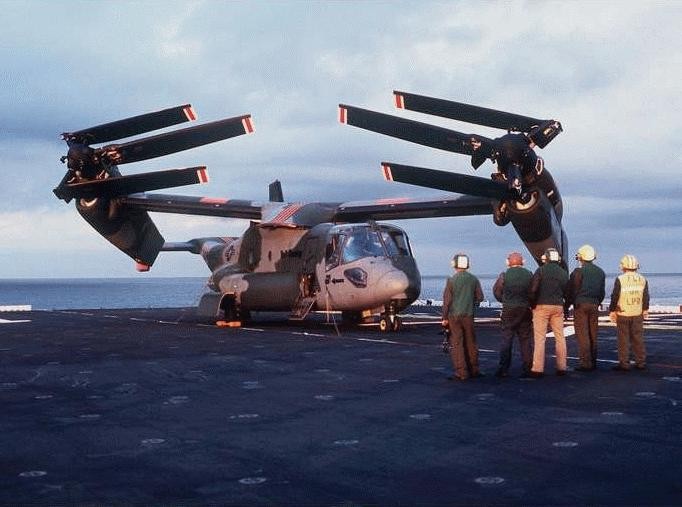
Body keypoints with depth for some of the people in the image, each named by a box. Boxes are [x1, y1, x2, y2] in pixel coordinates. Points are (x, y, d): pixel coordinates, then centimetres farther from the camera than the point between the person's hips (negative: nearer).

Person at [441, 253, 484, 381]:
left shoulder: (451, 280, -8)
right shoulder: (474, 279, 2)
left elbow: (447, 300, -7)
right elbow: (480, 297, 5)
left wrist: (444, 318, -1)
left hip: (454, 316, -3)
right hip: (468, 315, 3)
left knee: (456, 344, 1)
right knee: (471, 343, 14)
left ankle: (461, 372, -1)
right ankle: (473, 370, 20)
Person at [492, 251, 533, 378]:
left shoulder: (504, 275, -6)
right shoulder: (529, 275, 0)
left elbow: (496, 291, 2)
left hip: (509, 310, -2)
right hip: (525, 310, 2)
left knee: (506, 339, 3)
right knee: (525, 339, 7)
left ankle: (503, 369, 1)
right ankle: (528, 368, 7)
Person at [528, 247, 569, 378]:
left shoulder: (541, 270, -6)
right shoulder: (564, 273, 8)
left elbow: (533, 289, -13)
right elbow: (567, 292, 10)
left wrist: (533, 304, -1)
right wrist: (565, 307, 18)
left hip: (541, 307, -4)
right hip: (558, 307, 4)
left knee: (539, 338, -3)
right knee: (560, 337, 11)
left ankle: (538, 368, -7)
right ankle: (561, 367, 12)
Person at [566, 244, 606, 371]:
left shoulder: (578, 272, -10)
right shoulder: (600, 272, 9)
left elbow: (572, 291, -10)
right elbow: (602, 292, 14)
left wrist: (566, 307, -3)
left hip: (581, 305, -6)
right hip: (594, 305, 6)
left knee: (582, 335, -4)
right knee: (593, 335, 12)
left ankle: (586, 363, -7)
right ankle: (593, 362, 15)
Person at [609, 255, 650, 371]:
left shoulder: (620, 279, -11)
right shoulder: (643, 280, 2)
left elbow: (615, 297, -8)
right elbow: (646, 297, 10)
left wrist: (612, 311, 2)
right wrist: (645, 309, 23)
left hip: (623, 314, -4)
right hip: (638, 314, 4)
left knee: (623, 340, 2)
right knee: (638, 339, 11)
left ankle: (624, 364, 3)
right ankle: (641, 362, 15)